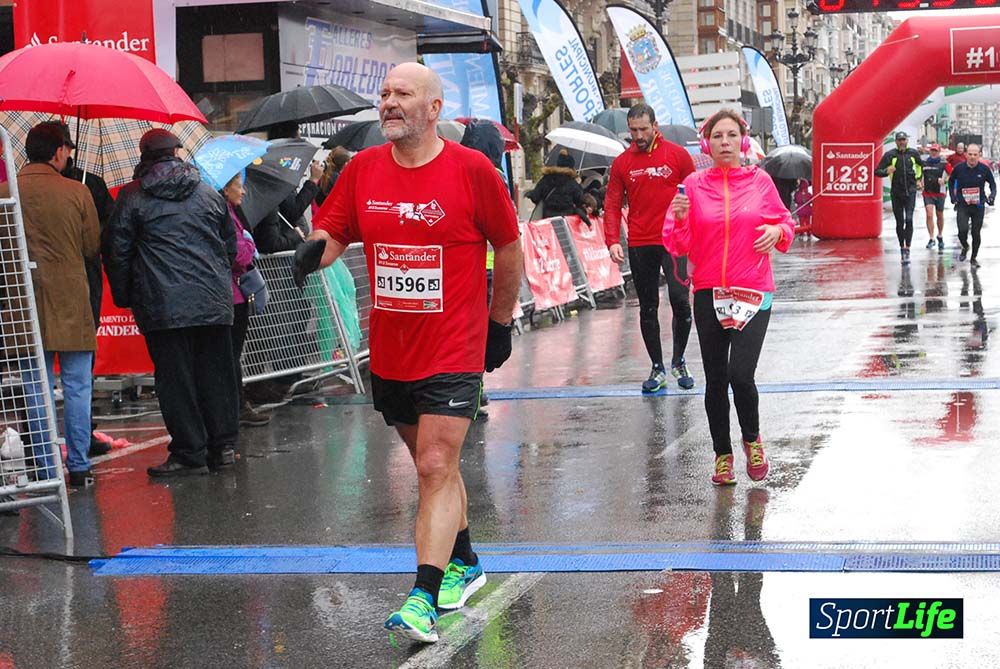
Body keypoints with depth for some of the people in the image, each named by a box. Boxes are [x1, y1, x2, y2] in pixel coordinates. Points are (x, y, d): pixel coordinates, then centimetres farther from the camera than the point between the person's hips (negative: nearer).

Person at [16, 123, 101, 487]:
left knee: (36, 390, 6)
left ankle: (45, 469, 8)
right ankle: (78, 467, 8)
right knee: (77, 388, 6)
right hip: (71, 302, -1)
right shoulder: (77, 192, -6)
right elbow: (93, 248, 1)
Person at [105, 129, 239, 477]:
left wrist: (124, 297, 12)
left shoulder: (131, 196, 1)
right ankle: (223, 445, 13)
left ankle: (190, 454, 2)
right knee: (216, 374, 10)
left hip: (163, 305, -4)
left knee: (176, 379, 0)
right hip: (214, 301, 4)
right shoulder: (209, 193, 13)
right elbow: (230, 244, 19)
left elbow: (117, 251, 2)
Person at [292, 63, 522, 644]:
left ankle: (424, 599, -12)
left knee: (437, 469, -11)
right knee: (434, 465, 19)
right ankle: (463, 563, 38)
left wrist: (501, 323, 6)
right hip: (390, 354, 5)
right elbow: (332, 232, 7)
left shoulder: (471, 169, -8)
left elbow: (508, 249, 2)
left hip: (453, 352, -5)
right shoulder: (363, 169, 2)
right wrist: (316, 250, -17)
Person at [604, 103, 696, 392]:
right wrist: (612, 240, -6)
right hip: (639, 246, 3)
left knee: (680, 299, -12)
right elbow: (612, 205, 6)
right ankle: (657, 368, 17)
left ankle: (678, 361, 8)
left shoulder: (677, 155, 1)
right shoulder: (622, 163, 6)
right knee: (648, 308, 7)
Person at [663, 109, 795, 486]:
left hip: (753, 291, -2)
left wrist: (778, 232, -9)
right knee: (715, 379, 7)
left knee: (741, 374, -15)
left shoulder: (760, 181, 2)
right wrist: (679, 218, -17)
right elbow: (678, 246, 2)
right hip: (709, 292, 2)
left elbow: (785, 223, 13)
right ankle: (722, 455, 25)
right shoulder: (694, 186, 3)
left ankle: (752, 439, 13)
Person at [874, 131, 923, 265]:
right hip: (896, 192, 0)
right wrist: (887, 171, -22)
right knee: (899, 222, 7)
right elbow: (877, 171, -3)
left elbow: (920, 165, 26)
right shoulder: (890, 155, -2)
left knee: (909, 220, -14)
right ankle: (902, 248, 19)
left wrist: (919, 180, 20)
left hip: (910, 191, 0)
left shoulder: (913, 153, 4)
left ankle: (907, 249, -15)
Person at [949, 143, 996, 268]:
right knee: (963, 230, -16)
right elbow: (951, 181, 13)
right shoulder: (958, 168, -6)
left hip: (978, 206, 1)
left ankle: (974, 258, 25)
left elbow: (992, 183, 9)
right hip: (963, 205, -1)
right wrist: (952, 196, 3)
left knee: (976, 233, 6)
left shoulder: (984, 169, -7)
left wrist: (992, 195, -8)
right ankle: (965, 247, 18)